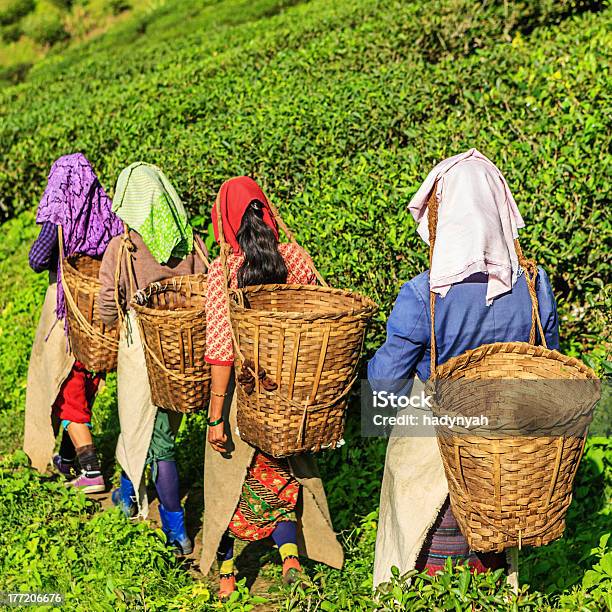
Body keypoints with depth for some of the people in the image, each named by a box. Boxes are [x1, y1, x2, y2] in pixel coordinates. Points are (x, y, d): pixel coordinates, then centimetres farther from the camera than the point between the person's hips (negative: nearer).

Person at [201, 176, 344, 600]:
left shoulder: (223, 271, -15)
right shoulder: (296, 258, -6)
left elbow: (220, 348, -17)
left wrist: (216, 417, -13)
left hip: (242, 390, -3)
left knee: (230, 480, 16)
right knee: (282, 476, 23)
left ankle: (226, 575, 25)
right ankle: (290, 553, 7)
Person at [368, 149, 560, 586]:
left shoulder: (422, 297, -25)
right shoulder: (535, 288, -12)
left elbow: (386, 380, -15)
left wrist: (375, 363, 7)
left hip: (433, 450, -4)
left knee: (430, 566, 15)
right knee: (491, 557, 24)